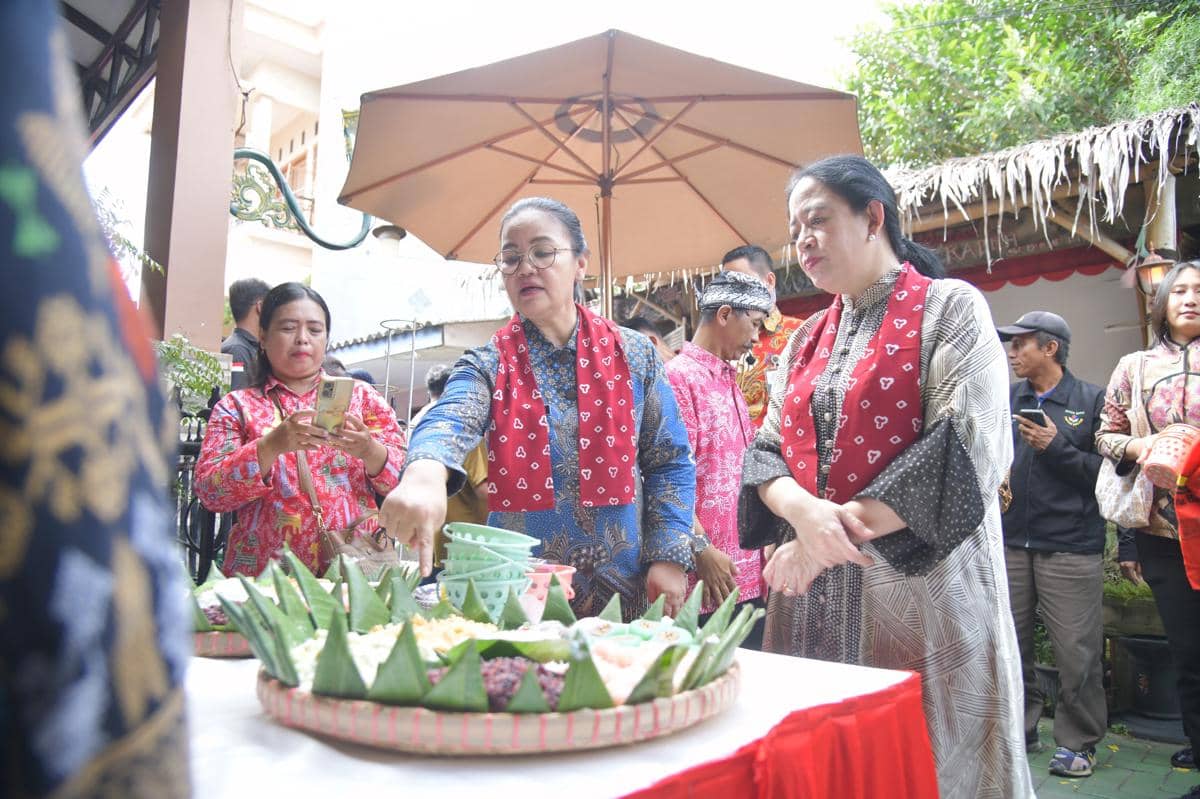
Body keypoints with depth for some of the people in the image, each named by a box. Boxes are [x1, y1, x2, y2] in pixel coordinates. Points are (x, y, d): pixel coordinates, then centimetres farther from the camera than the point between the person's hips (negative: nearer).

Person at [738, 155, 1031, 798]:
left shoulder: (949, 309, -2)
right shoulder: (807, 339, 15)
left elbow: (966, 450, -14)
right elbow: (768, 452, 9)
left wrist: (843, 526, -16)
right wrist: (804, 509, -14)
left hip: (920, 587, -5)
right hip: (813, 598, 6)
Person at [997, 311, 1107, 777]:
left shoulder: (1092, 401, 1)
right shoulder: (1003, 400, 11)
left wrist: (1057, 448, -14)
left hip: (1070, 546, -4)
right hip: (1009, 542, 4)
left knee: (1076, 651, 1)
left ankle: (1078, 742, 19)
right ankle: (1018, 730, 26)